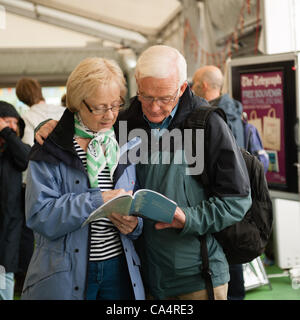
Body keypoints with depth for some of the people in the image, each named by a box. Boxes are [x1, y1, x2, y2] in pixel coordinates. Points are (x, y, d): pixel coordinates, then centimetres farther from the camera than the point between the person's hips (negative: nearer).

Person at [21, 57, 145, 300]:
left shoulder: (125, 146, 8)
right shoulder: (50, 151, -6)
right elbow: (39, 215, -16)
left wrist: (134, 224, -11)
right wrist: (100, 200, -21)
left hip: (119, 270, 4)